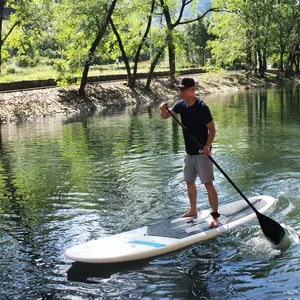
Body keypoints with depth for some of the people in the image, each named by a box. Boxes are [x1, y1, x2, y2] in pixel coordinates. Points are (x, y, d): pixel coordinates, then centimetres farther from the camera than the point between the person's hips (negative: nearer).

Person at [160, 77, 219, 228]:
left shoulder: (201, 107, -16)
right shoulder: (181, 104, 3)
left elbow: (212, 129, -14)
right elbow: (165, 116, -2)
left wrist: (207, 146, -27)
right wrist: (163, 109, -24)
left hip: (202, 152, -7)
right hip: (189, 152, 7)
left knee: (208, 183, -9)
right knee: (189, 182, 17)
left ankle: (215, 215, -4)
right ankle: (193, 211, 33)